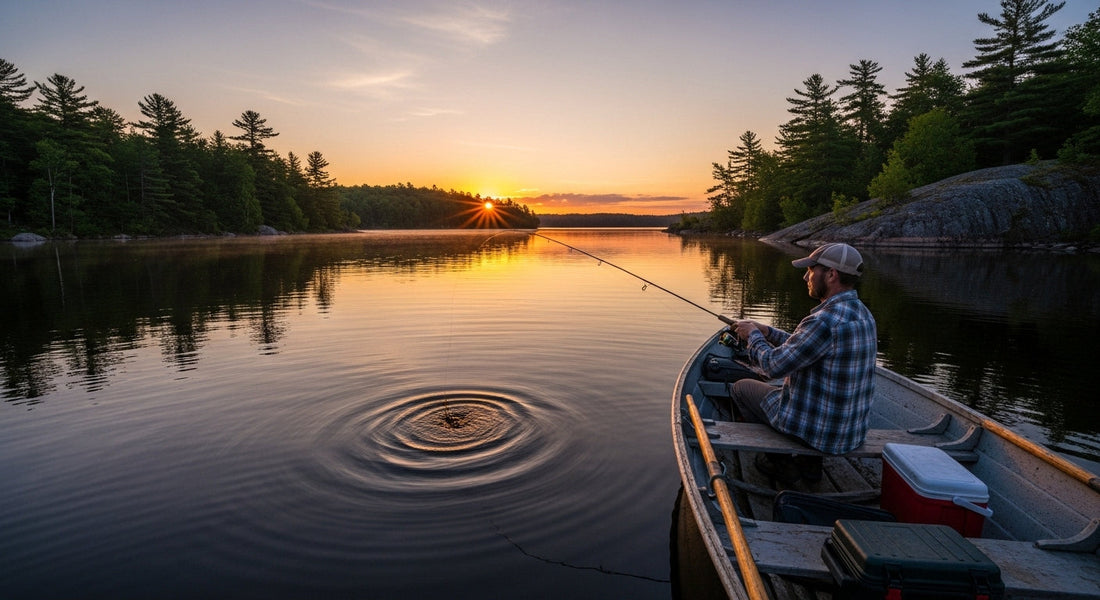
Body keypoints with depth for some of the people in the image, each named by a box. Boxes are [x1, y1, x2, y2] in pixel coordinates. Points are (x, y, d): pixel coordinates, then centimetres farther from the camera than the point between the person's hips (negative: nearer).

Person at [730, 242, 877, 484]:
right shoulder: (862, 314, 3)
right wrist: (767, 332, 10)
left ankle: (782, 463, 14)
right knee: (777, 386, 31)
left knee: (741, 387, 10)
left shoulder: (826, 321, -28)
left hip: (821, 431, -9)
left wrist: (753, 336, -4)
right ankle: (809, 460, 25)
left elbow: (774, 366, -21)